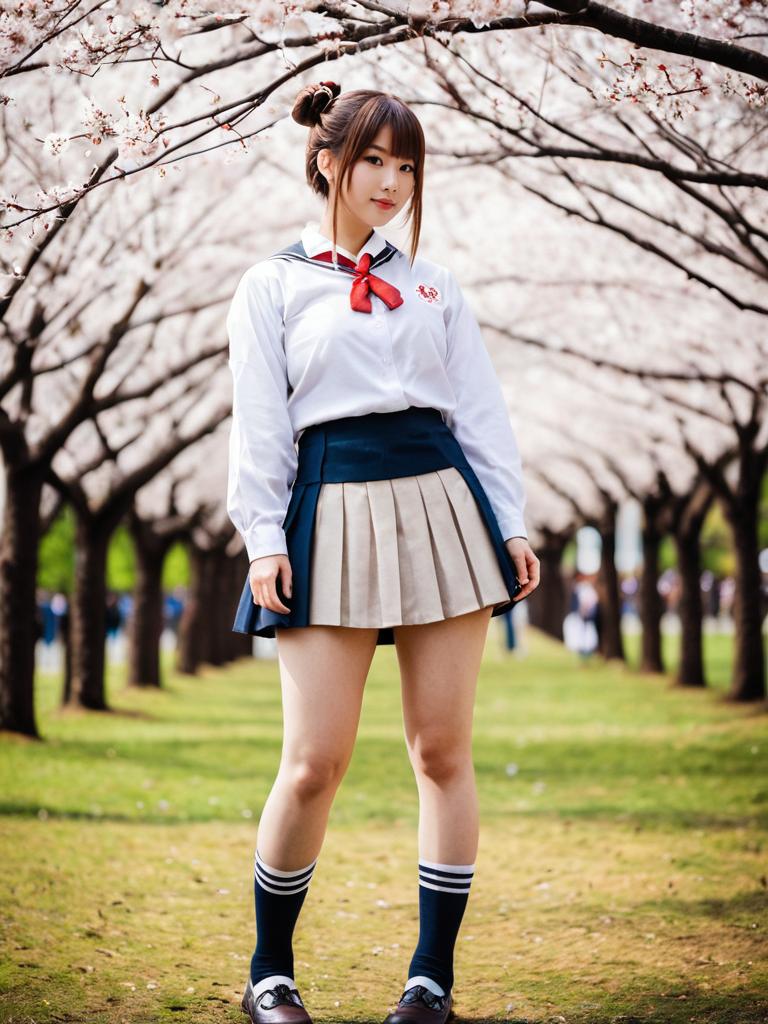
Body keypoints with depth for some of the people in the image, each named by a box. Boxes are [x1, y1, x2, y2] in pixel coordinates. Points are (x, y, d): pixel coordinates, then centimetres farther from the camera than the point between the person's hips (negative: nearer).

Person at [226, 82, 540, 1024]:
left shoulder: (431, 285, 16)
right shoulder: (273, 285, 8)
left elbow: (480, 411, 15)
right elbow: (258, 423, 3)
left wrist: (510, 522, 6)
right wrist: (264, 541, -6)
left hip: (440, 503, 3)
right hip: (332, 511, -3)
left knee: (442, 750, 1)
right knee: (315, 761, -7)